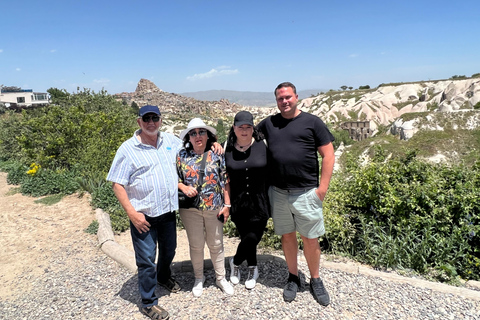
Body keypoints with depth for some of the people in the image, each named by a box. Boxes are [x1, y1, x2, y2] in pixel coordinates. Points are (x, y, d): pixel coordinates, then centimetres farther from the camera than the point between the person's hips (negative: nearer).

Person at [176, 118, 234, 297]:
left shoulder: (216, 154, -2)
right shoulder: (181, 156, -1)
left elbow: (225, 181, 0)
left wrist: (227, 205, -2)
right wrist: (183, 187, -16)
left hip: (214, 208, 0)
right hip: (191, 209, 0)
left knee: (216, 244, 13)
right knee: (196, 245, 12)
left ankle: (221, 278, 33)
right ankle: (199, 278, 35)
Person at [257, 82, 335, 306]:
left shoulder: (312, 122, -1)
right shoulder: (269, 123, 9)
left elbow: (328, 155, -2)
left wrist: (323, 187, -8)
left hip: (306, 193, -2)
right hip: (278, 193, 3)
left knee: (310, 239, 7)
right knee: (287, 236, 14)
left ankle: (315, 280, 29)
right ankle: (293, 277, 33)